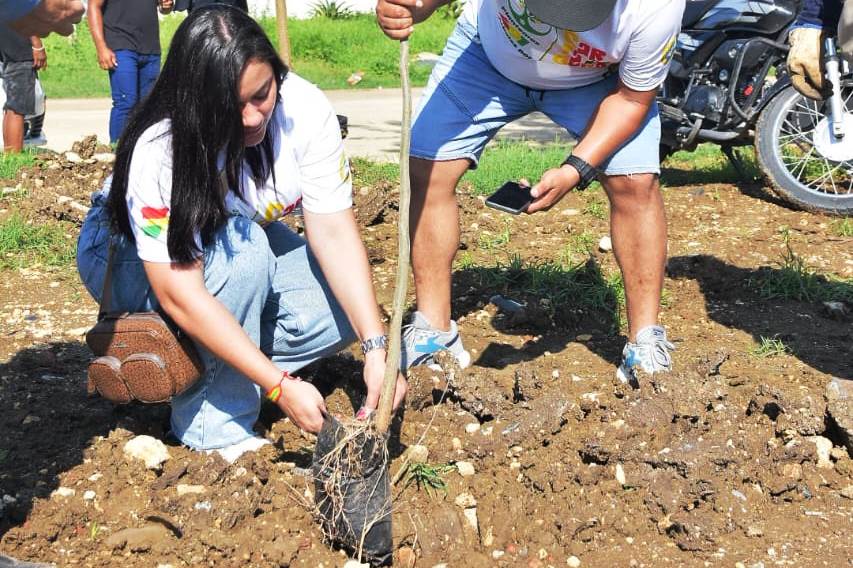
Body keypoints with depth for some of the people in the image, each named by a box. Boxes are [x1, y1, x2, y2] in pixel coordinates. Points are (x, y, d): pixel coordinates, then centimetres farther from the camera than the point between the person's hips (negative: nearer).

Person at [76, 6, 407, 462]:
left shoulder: (303, 109, -25)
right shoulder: (158, 150, -36)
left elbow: (334, 232, -24)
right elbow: (180, 293, -38)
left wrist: (376, 348, -34)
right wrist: (280, 386, -42)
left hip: (250, 245, 4)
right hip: (133, 255, -4)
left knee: (340, 314, -21)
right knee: (244, 248, -37)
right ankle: (214, 427, -20)